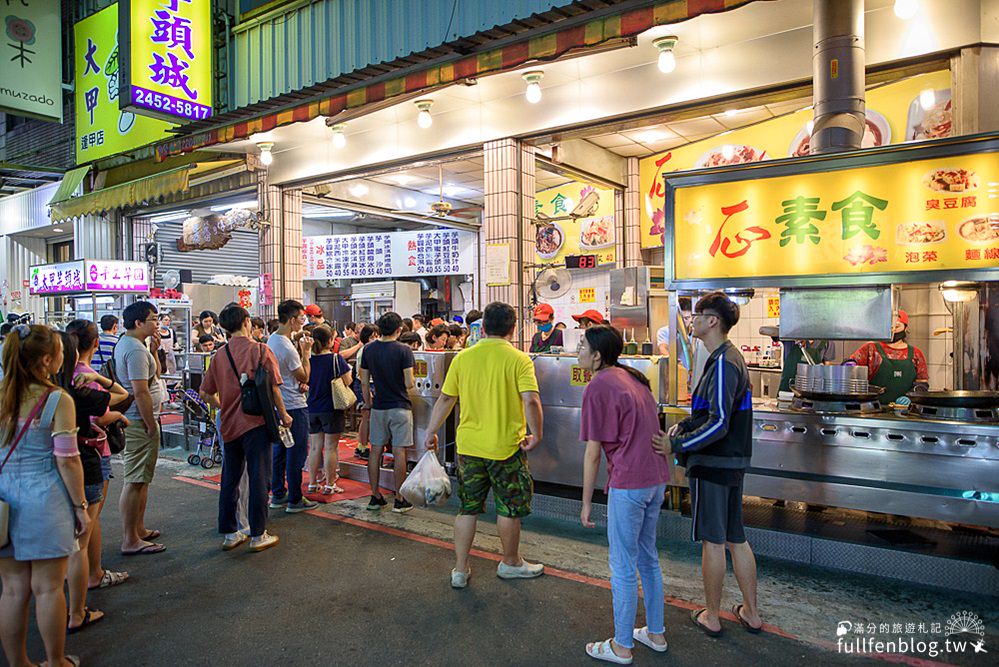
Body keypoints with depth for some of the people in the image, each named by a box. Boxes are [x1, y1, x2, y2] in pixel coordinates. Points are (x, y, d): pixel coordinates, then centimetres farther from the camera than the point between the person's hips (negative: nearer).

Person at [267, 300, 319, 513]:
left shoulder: (272, 339, 8)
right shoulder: (287, 347, -22)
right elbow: (304, 377, -14)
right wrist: (306, 351, -9)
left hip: (278, 405, 10)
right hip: (294, 406, -10)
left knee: (278, 451, 15)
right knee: (296, 454, -1)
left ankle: (278, 495, 25)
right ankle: (295, 500, 7)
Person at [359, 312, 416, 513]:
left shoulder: (369, 349, 2)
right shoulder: (403, 351, -12)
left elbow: (364, 382, 6)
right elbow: (409, 384, -15)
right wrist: (413, 382, 8)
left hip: (378, 407, 4)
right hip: (400, 406, -4)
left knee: (376, 451, 10)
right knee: (399, 453, 1)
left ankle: (375, 497, 17)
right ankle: (399, 500, 6)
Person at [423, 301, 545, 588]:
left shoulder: (463, 358, -1)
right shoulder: (519, 360, -11)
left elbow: (445, 399, 3)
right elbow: (531, 401, -21)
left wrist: (431, 433, 13)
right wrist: (537, 435, -8)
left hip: (468, 446, 3)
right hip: (506, 447, -3)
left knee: (467, 508, 15)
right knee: (509, 508, 15)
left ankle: (460, 569, 24)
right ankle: (510, 563, 32)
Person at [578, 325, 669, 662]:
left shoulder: (598, 386, -15)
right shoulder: (632, 377, 10)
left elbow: (593, 452, -14)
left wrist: (586, 502, -6)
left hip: (628, 484, -9)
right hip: (657, 478, 9)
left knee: (623, 567, 7)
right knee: (648, 556, 22)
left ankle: (622, 646, 22)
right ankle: (656, 633, 36)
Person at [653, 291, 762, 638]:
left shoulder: (722, 363, -20)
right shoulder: (731, 357, 12)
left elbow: (719, 423, -27)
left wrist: (676, 446, -24)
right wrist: (683, 425, 9)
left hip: (712, 464, -9)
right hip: (733, 462, 9)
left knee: (712, 541, 4)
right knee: (736, 539, 18)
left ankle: (711, 617, 19)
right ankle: (751, 613, 30)